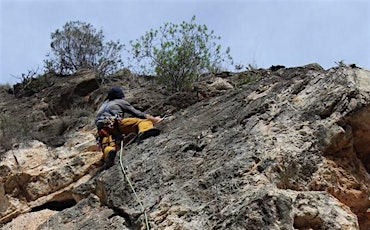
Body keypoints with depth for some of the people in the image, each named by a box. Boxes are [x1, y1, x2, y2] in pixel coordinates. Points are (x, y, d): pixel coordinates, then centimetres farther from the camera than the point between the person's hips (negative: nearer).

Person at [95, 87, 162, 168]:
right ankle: (144, 131, -39)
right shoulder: (120, 101, 26)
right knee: (143, 121, -6)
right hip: (114, 124, -5)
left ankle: (108, 152, -51)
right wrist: (153, 119, 29)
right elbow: (137, 113, 21)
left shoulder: (104, 104, 43)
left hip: (102, 130, 5)